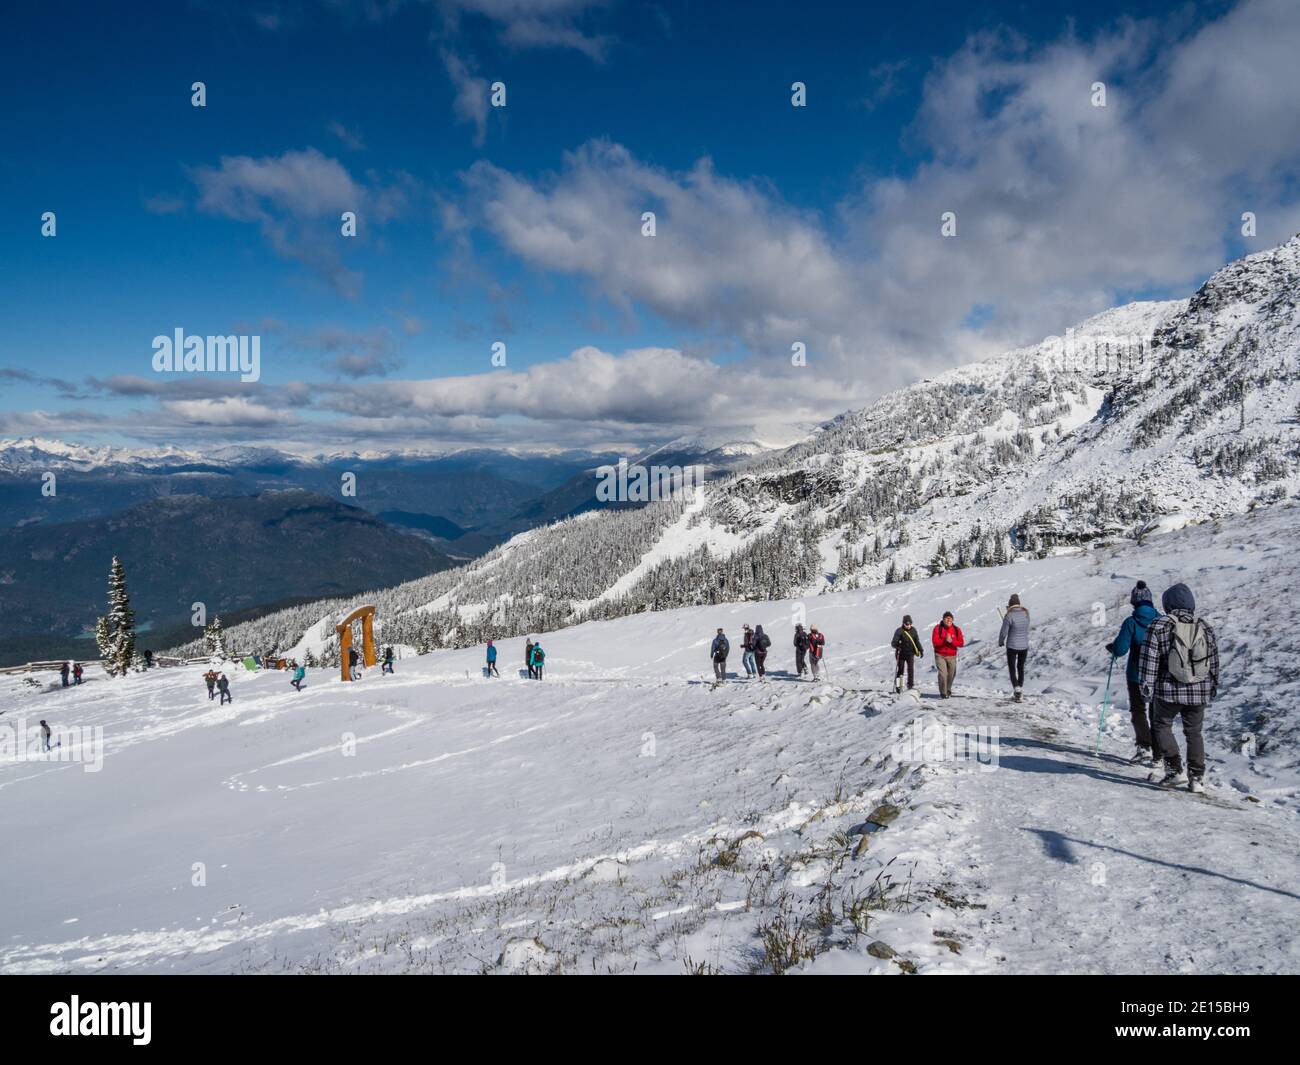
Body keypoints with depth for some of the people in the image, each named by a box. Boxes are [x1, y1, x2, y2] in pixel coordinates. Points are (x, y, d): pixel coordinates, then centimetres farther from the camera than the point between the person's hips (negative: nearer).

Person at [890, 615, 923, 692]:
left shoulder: (913, 630, 3)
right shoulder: (899, 631, -12)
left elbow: (917, 641, 16)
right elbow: (893, 642, -18)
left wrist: (920, 650, 12)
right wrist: (897, 645, -39)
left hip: (910, 654, 3)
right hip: (901, 653, -3)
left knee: (910, 670, -4)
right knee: (900, 670, 2)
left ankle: (911, 685, 3)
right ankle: (898, 686, 11)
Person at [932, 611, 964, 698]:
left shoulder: (956, 630, 3)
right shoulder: (938, 628, -4)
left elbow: (961, 643, -4)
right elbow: (935, 641, -12)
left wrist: (951, 641, -20)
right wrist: (945, 640, -25)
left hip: (952, 656, 3)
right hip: (940, 655, -3)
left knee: (951, 675, 10)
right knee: (943, 674, -14)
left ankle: (948, 691, 33)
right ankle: (943, 693, -6)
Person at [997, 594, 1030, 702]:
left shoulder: (1009, 616, -18)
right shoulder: (1026, 614, -2)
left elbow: (1004, 632, -14)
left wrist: (1000, 642, 6)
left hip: (1012, 646, -4)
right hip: (1024, 645, 4)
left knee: (1012, 669, 7)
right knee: (1021, 668, 21)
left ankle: (1016, 688, -10)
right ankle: (1021, 688, 28)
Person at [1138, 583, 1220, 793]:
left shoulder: (1159, 626, -7)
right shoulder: (1205, 628, 5)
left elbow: (1149, 659, -9)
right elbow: (1214, 662, 12)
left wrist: (1146, 685, -2)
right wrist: (1213, 688, 22)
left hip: (1169, 691, -4)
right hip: (1199, 692, 4)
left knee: (1161, 726, 13)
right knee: (1194, 733, 14)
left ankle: (1175, 770, 2)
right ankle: (1197, 778, 11)